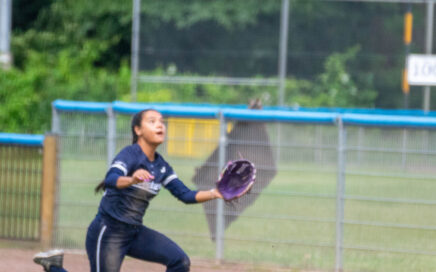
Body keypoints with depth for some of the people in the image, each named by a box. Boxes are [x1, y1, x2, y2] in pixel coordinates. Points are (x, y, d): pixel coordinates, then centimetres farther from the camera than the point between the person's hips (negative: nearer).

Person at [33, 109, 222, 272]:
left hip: (134, 233, 7)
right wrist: (131, 180, -56)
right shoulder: (130, 154, -16)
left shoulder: (161, 167, 7)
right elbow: (110, 180, -35)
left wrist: (214, 193, -10)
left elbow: (186, 195, 6)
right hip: (107, 232, -7)